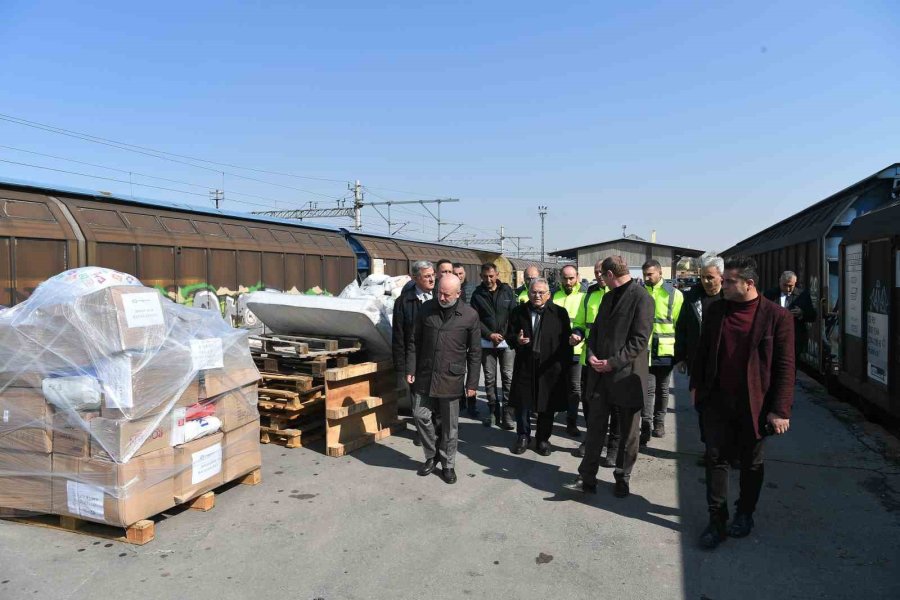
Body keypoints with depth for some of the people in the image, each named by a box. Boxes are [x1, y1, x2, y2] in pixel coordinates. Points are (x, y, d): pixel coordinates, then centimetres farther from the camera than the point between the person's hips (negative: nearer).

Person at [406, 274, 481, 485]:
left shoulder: (469, 315, -7)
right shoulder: (426, 309, 0)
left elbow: (474, 352, -2)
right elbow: (414, 342, 7)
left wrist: (472, 382, -3)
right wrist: (411, 370, 2)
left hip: (451, 378, -2)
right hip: (425, 375, 2)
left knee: (450, 424, 7)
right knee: (421, 416, 4)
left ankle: (448, 464, 25)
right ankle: (431, 455, 27)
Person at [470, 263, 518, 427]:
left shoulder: (507, 291, 3)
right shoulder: (477, 294, 3)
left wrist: (506, 335, -9)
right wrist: (490, 335, -10)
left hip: (507, 341, -1)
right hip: (487, 342, 1)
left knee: (508, 378, -4)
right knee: (489, 378, 6)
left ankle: (507, 414, 0)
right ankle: (493, 411, 16)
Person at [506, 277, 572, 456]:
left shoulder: (559, 313, 0)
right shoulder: (518, 312, 4)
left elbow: (566, 342, 2)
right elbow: (509, 335, 12)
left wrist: (565, 368, -2)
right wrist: (517, 340, -11)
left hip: (550, 369, -1)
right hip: (524, 366, 1)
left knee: (547, 407, 8)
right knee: (522, 404, 7)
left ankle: (543, 439, 27)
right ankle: (523, 437, 28)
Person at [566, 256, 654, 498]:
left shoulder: (641, 298, -10)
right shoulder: (608, 297, 15)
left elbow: (640, 339, -15)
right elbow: (596, 329, 16)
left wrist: (613, 362, -17)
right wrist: (591, 354, -2)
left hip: (627, 375, -6)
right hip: (602, 373, 6)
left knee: (628, 432, 9)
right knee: (595, 426, 6)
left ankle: (623, 477, 24)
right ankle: (587, 478, 12)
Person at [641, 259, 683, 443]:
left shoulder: (674, 294, -3)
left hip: (665, 352, 1)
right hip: (644, 351, 0)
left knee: (662, 390, 14)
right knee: (648, 389, -2)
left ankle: (659, 423, 29)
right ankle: (646, 427, 2)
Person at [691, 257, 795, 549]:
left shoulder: (777, 316, -11)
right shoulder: (715, 310, 1)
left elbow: (785, 366, -10)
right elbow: (703, 349, 11)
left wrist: (780, 410, -12)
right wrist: (696, 385, 10)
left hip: (754, 404, -3)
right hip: (717, 400, 3)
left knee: (751, 462, 14)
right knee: (715, 458, 4)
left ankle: (745, 514, 35)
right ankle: (717, 520, 16)